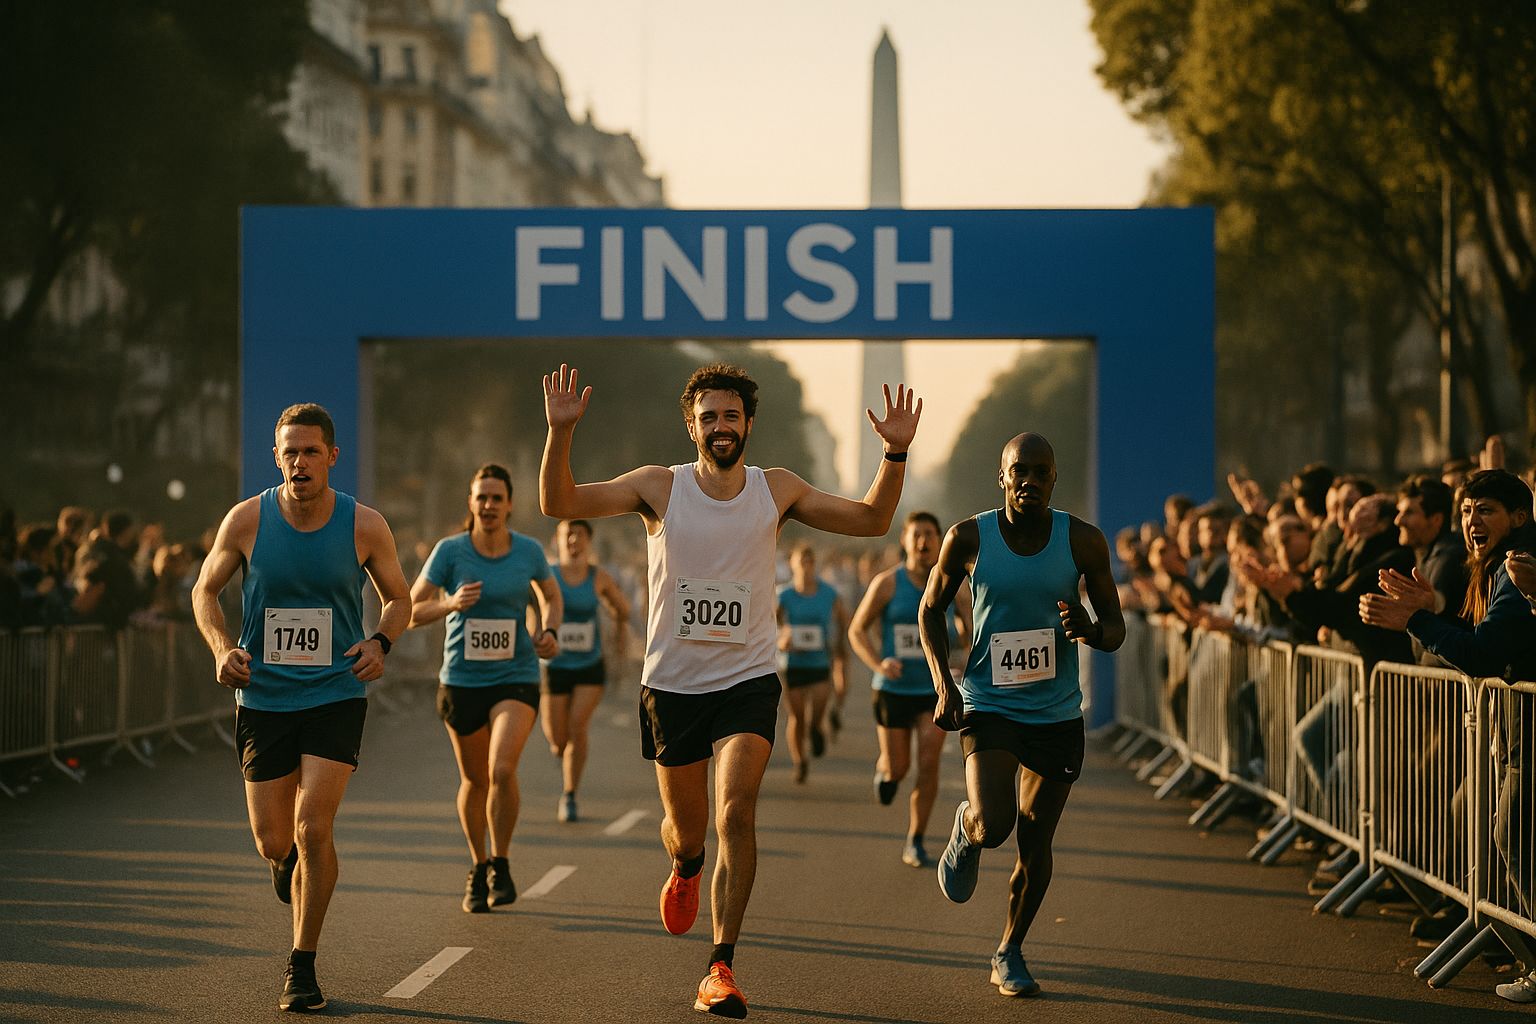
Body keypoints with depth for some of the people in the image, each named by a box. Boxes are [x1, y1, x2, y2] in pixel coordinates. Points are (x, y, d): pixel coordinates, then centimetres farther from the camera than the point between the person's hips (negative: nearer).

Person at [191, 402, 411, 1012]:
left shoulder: (365, 526, -7)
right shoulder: (247, 520, -7)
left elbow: (398, 599, 9)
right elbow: (205, 590, 7)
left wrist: (380, 643, -11)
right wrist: (221, 647, -11)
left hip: (336, 694, -1)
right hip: (263, 697, 1)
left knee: (313, 829, -16)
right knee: (274, 843, 4)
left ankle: (302, 967, -1)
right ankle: (293, 858, 45)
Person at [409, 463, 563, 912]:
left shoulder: (529, 551, -4)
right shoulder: (450, 551, -9)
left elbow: (551, 595, 16)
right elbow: (411, 612, -8)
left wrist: (550, 632, -3)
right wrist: (451, 604, -26)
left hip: (516, 677, -1)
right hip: (462, 680, 1)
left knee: (502, 769, -21)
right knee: (474, 780, 12)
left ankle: (500, 864, 0)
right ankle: (477, 867, 35)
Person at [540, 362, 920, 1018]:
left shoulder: (776, 490, 1)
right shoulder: (659, 487, -4)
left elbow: (871, 521, 6)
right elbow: (558, 504, -9)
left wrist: (895, 453, -9)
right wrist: (560, 432, -25)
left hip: (747, 681, 0)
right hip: (672, 685, 1)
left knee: (736, 815, -19)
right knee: (686, 828, 13)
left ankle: (721, 969, -14)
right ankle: (686, 867, 52)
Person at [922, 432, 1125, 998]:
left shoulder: (1083, 541, -6)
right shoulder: (968, 538, -8)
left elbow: (1115, 627, 2)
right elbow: (932, 610, 6)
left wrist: (1090, 631, -22)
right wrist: (943, 682, -8)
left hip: (1058, 713, 2)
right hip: (988, 705, -2)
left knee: (1035, 845, 7)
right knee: (993, 824, -22)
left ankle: (1010, 953, 28)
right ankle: (966, 830, 16)